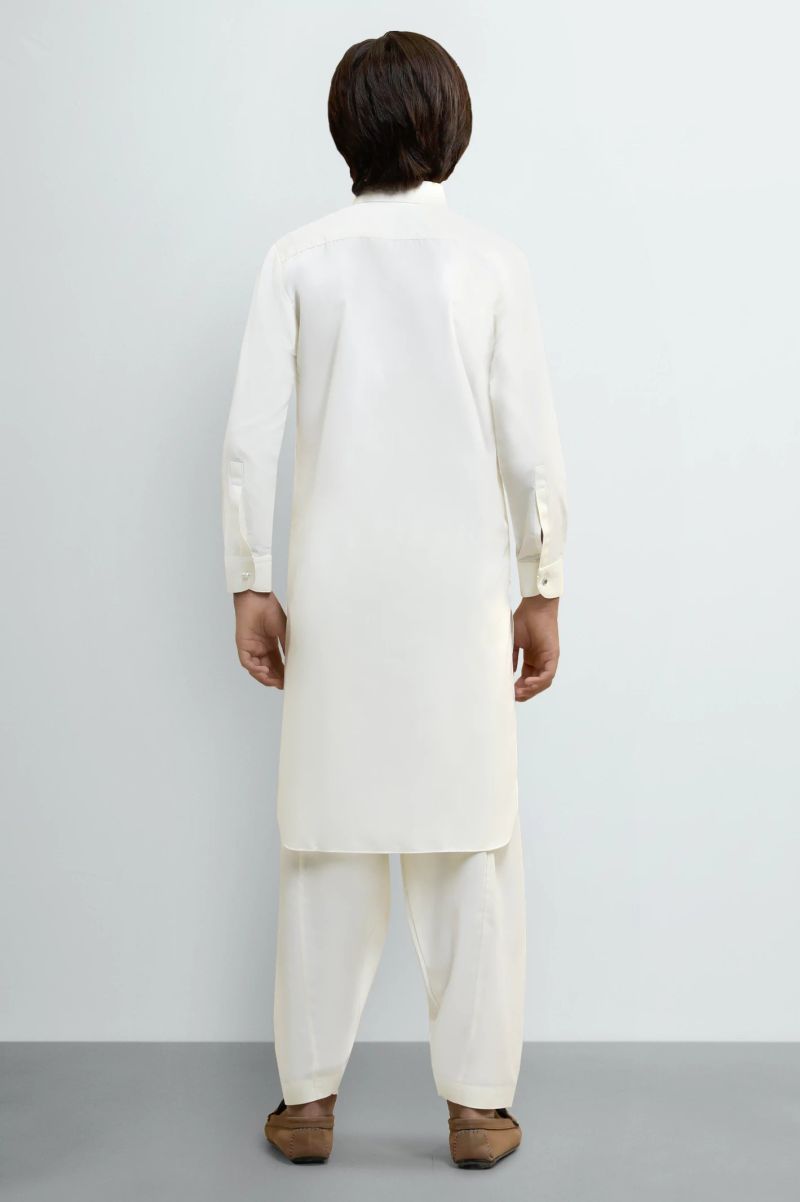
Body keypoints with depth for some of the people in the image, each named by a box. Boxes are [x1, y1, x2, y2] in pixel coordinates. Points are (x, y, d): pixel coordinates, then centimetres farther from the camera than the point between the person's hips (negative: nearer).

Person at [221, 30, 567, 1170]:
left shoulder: (299, 259, -1)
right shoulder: (493, 261, -2)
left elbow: (251, 439, -4)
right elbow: (531, 449, -4)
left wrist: (250, 585, 5)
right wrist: (543, 592, 6)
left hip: (335, 592, 1)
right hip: (461, 592, -1)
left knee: (331, 841, 10)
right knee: (471, 846, 8)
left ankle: (308, 1098, 21)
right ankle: (479, 1104, 18)